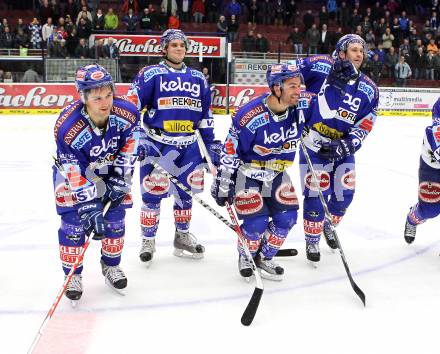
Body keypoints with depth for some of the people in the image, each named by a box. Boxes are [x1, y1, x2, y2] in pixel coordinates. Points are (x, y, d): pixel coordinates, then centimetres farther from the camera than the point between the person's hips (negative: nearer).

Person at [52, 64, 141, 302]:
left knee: (115, 217, 4)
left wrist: (120, 178, -10)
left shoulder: (127, 112, -27)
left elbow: (130, 145, -8)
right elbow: (76, 173, -31)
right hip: (73, 172, -3)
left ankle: (111, 266, 27)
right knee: (74, 222, -9)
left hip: (110, 170, 3)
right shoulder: (67, 127, -36)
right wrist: (89, 207, -32)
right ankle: (72, 275, 10)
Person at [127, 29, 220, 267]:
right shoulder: (151, 74, -3)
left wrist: (211, 144, 16)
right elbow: (131, 104, -9)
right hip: (157, 143, -5)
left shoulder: (198, 78, 14)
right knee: (153, 191, -5)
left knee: (186, 190, 12)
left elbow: (205, 114, 18)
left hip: (188, 146, 5)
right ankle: (148, 240, 12)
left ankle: (182, 236, 30)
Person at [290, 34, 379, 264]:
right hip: (313, 143, -4)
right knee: (316, 194, -6)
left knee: (345, 193, 7)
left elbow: (364, 125, -4)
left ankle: (329, 226, 39)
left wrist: (346, 145, -19)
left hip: (343, 147, 4)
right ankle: (312, 241, 15)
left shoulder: (369, 89, -1)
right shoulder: (320, 66, -12)